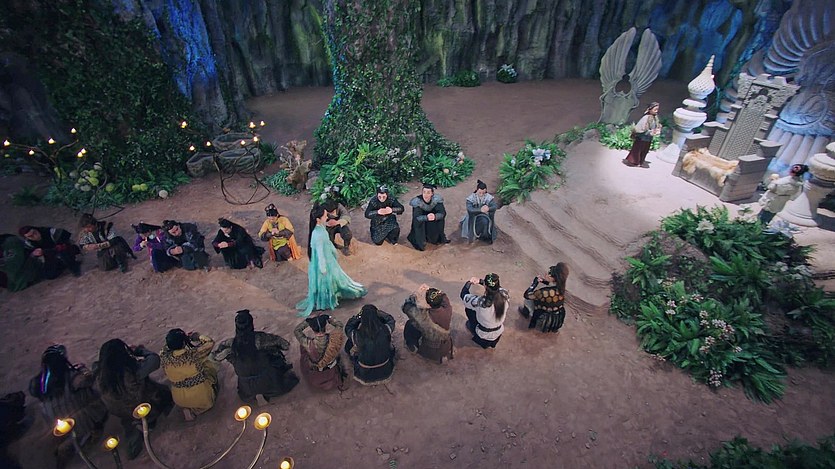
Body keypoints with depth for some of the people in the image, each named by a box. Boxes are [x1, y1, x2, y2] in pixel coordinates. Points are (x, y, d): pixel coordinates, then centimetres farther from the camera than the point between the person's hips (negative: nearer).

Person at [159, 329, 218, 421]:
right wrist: (198, 337, 2)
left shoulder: (164, 358, -18)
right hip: (201, 396, -6)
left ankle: (187, 408, 19)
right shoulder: (193, 354, -28)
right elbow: (210, 342, -12)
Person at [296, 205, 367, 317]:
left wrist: (333, 250, 22)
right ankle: (321, 303, 37)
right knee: (323, 281, 14)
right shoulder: (318, 234, -36)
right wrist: (323, 267, -17)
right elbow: (320, 252, -27)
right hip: (322, 261, -9)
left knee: (333, 275, 28)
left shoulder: (320, 227, -8)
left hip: (327, 257, 9)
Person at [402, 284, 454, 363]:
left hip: (429, 352, -3)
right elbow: (443, 296, -2)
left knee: (409, 324, 8)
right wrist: (430, 290, -11)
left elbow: (407, 307, -18)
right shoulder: (448, 310, -26)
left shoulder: (424, 316, -36)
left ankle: (413, 347, 27)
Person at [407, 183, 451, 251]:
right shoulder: (417, 201, -33)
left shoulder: (436, 199, -27)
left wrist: (435, 216, -52)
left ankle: (441, 238, 1)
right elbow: (417, 217, -38)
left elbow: (443, 213, -31)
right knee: (419, 222, -31)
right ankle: (420, 243, -9)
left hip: (432, 213, 2)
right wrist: (426, 217, -57)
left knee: (440, 217, -23)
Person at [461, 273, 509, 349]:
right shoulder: (504, 296, -25)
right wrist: (480, 281, -3)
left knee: (468, 307, 9)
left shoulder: (481, 302, -36)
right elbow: (496, 287, -1)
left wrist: (469, 282, -4)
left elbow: (463, 295, -18)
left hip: (483, 336, -4)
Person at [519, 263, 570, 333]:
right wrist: (543, 281, -7)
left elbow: (526, 295, -21)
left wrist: (535, 282, -14)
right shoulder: (561, 287, -18)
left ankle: (527, 313, 34)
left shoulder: (544, 292, -36)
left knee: (528, 299, 8)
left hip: (544, 322, -5)